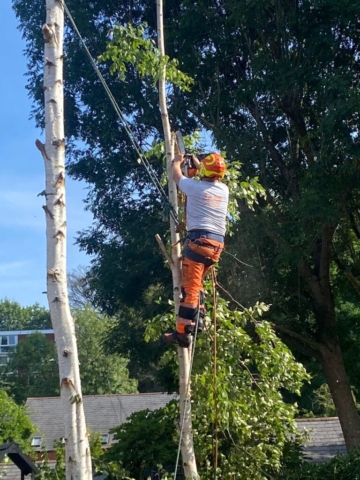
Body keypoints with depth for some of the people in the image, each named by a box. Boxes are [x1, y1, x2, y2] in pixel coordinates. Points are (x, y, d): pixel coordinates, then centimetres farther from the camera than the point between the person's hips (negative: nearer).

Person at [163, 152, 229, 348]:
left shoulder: (195, 187, -3)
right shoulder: (223, 190, 12)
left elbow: (176, 176, 17)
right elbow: (210, 180, 37)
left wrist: (177, 162, 39)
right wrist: (196, 162, 49)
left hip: (199, 239, -7)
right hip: (217, 243, 7)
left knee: (189, 286, -9)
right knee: (195, 282, 23)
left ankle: (183, 332, -13)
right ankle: (197, 320, 18)